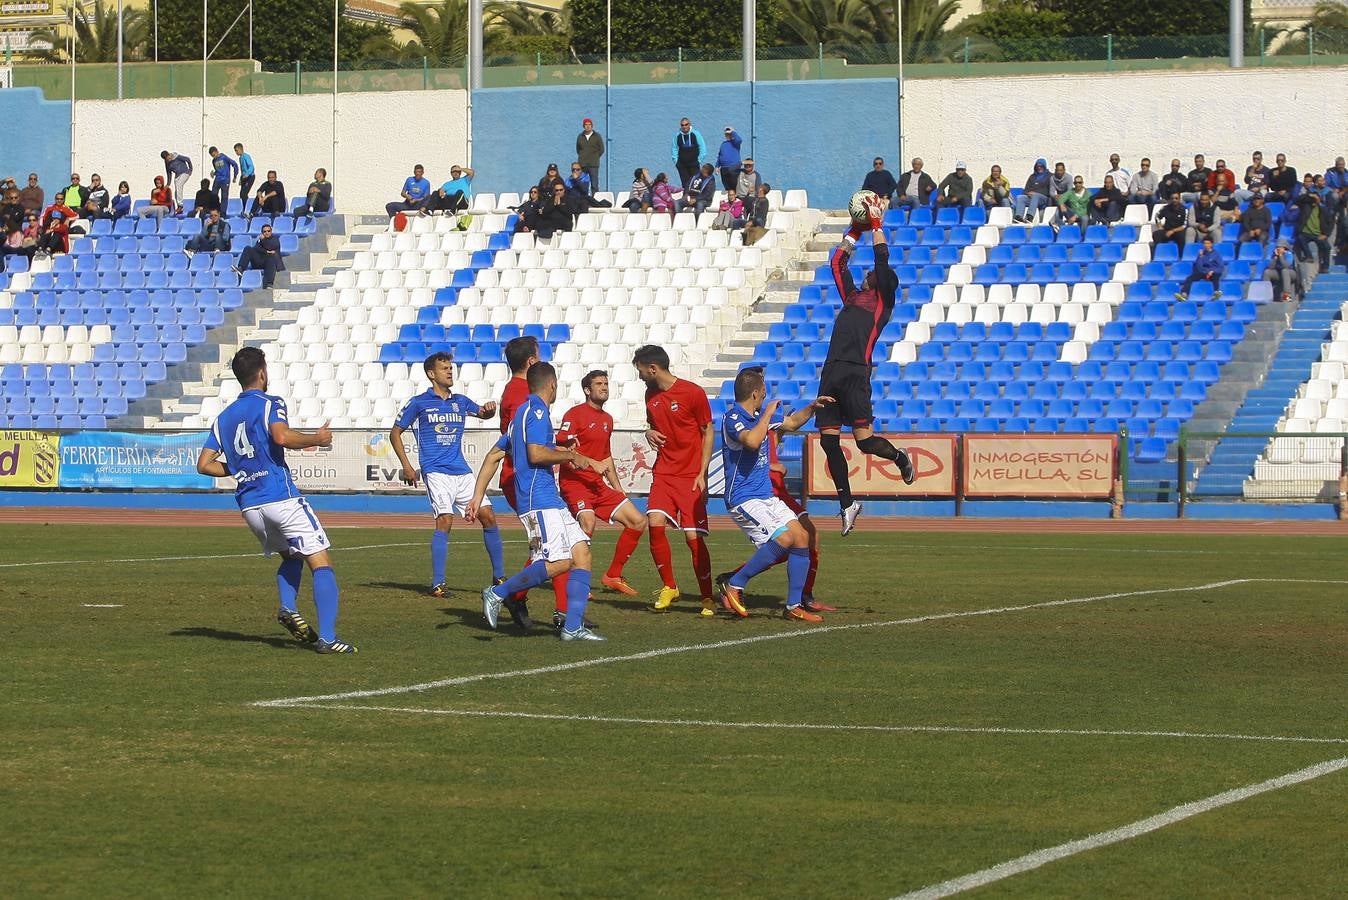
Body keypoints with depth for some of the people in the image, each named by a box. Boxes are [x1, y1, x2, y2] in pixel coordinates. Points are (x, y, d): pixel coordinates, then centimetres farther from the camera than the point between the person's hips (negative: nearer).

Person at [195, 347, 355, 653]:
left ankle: (288, 607, 0)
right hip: (281, 497, -7)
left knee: (291, 556, 27)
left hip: (248, 503, 7)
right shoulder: (270, 404, -3)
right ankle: (327, 637, -19)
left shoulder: (223, 417, 16)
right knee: (321, 563, -6)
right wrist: (317, 438, -8)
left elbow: (204, 464, 13)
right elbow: (282, 436, -23)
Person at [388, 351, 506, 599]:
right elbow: (395, 433, 6)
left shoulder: (460, 401, 15)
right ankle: (437, 583, -16)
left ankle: (499, 577, 9)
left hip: (462, 472, 5)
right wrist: (407, 467, -2)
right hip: (435, 472, -5)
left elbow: (482, 413, 14)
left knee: (487, 516, -1)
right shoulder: (419, 403, 2)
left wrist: (489, 409, -12)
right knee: (445, 520, -19)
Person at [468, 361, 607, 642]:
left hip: (551, 500, 10)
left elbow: (493, 456, 22)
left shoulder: (523, 412, 23)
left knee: (581, 552, 1)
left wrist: (477, 498, 21)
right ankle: (497, 593, -8)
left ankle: (573, 626, -5)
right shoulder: (537, 410, -7)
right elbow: (536, 453, -20)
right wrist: (572, 456, -6)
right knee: (560, 561, -18)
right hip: (539, 499, -10)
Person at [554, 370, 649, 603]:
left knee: (638, 521, 4)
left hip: (599, 485, 9)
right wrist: (591, 464, -25)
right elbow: (561, 450, -16)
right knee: (588, 522, -32)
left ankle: (613, 576, 12)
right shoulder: (575, 414, -7)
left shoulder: (607, 419, 19)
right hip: (575, 482, -9)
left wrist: (617, 488, 24)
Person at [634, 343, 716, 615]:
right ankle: (668, 587, 1)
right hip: (663, 473, 5)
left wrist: (702, 473, -9)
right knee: (655, 523, -16)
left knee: (694, 537, -8)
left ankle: (707, 598, 7)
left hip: (691, 477, -5)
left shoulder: (693, 393, -9)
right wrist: (649, 433, -1)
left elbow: (709, 432, -3)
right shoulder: (651, 395, 9)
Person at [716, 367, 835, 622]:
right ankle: (734, 584, -10)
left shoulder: (759, 417, 13)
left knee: (801, 536, -1)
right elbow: (752, 441, -36)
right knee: (784, 538, -23)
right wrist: (768, 414, -22)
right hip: (743, 498, -9)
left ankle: (794, 606, 3)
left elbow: (792, 423, 32)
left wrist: (812, 407, 18)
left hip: (766, 496, 9)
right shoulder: (733, 419, -15)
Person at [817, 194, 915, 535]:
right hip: (831, 372, 7)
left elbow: (883, 258, 2)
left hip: (856, 373, -7)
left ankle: (900, 457, 20)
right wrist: (855, 230, 30)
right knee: (828, 441, 2)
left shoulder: (883, 299, 9)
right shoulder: (852, 297, 26)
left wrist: (876, 224, 10)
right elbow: (837, 263, 32)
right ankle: (847, 504, 11)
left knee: (865, 440, -12)